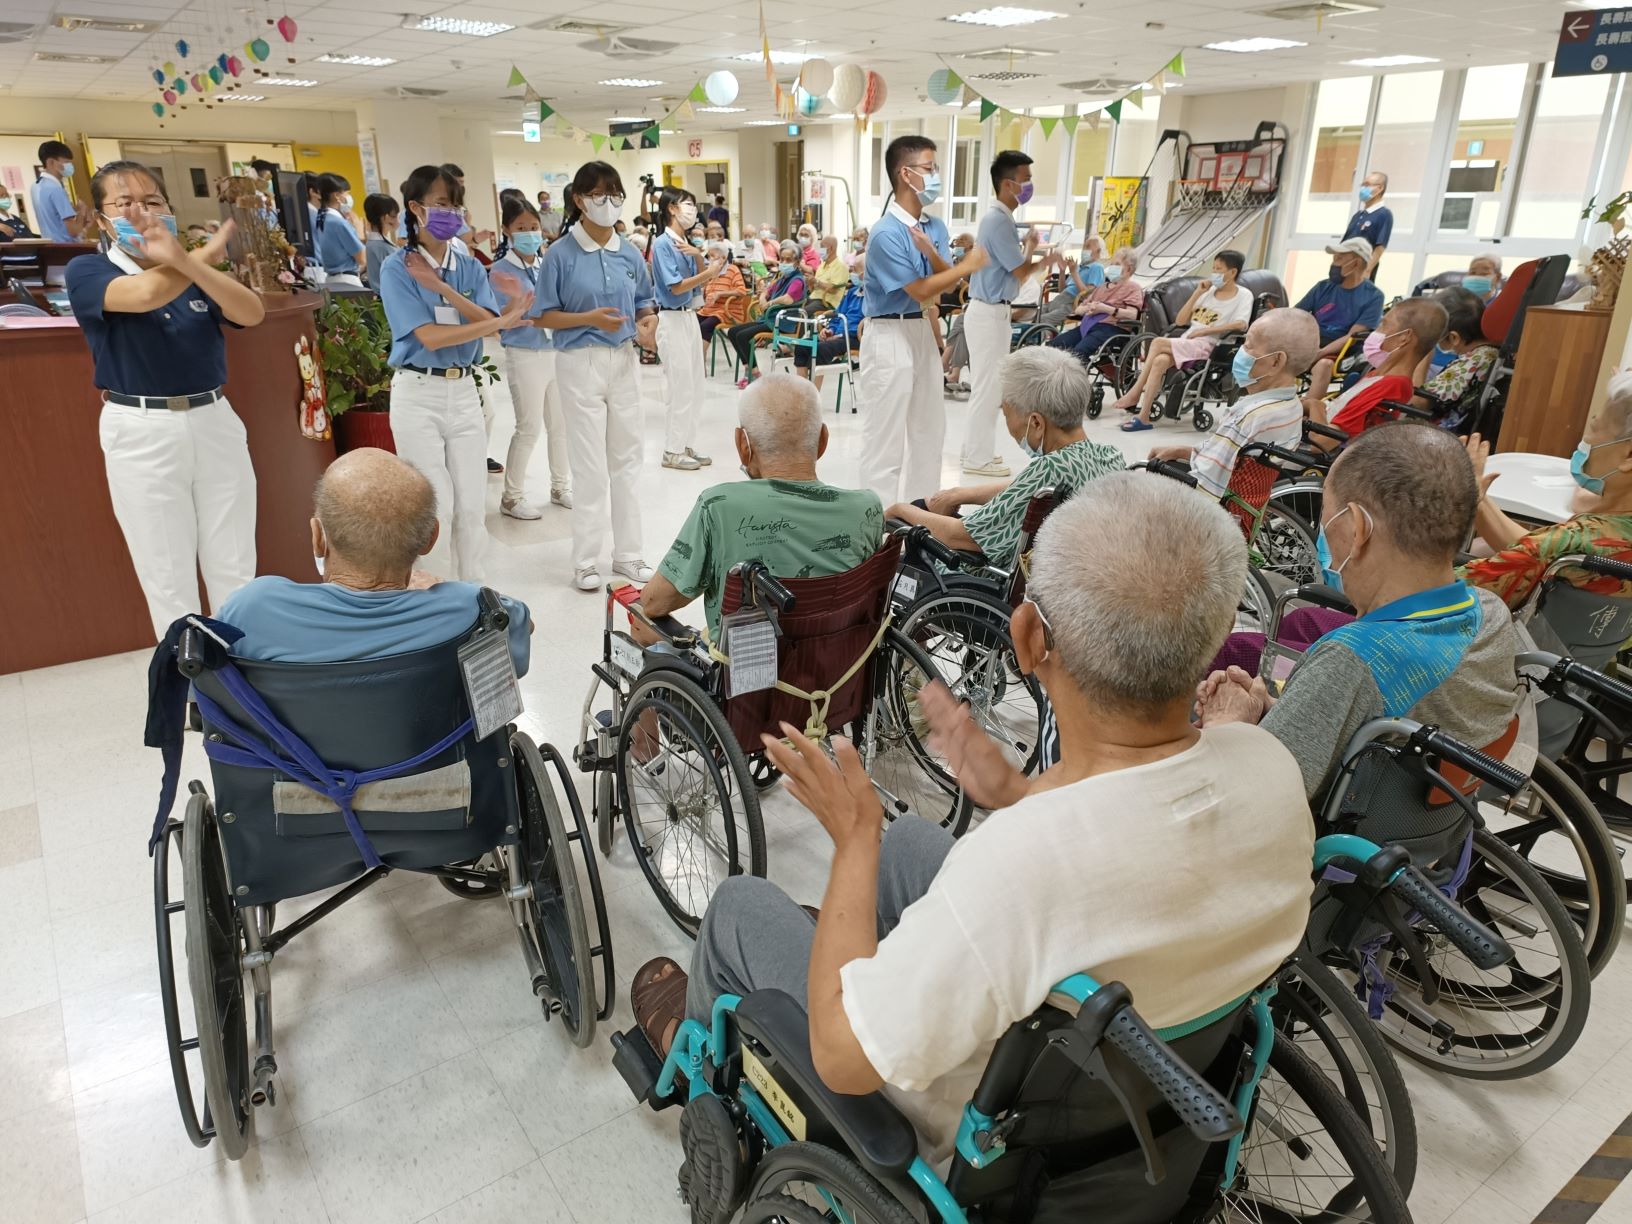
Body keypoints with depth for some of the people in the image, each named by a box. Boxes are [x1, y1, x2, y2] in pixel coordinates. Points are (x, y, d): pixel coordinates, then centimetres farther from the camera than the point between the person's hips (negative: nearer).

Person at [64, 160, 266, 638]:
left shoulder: (199, 273, 9)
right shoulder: (87, 271, -1)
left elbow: (252, 313, -10)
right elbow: (143, 295, -23)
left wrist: (184, 260, -24)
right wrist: (211, 251, -8)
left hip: (215, 422, 3)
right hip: (141, 433, -3)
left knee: (235, 569, 7)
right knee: (167, 578, 4)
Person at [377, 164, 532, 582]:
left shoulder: (469, 267, 8)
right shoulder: (397, 267, -7)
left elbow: (489, 325, -5)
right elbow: (429, 336, -17)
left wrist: (443, 289, -17)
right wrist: (504, 320, -15)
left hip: (464, 390, 4)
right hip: (418, 394, -4)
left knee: (472, 504, 6)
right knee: (435, 507, -2)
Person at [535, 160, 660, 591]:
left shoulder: (630, 254, 5)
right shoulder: (562, 253, -7)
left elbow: (644, 305, 13)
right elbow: (547, 316, -6)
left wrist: (647, 323, -9)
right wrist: (589, 319, -21)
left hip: (623, 360, 5)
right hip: (581, 362, -5)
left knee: (626, 458, 11)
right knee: (590, 465, -1)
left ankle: (627, 553, 23)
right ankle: (585, 561, 12)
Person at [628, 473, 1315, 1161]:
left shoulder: (1016, 863, -44)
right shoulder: (1271, 769, -24)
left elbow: (840, 1059, -30)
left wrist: (854, 838, -21)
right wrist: (1018, 795, -1)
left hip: (966, 1136, -5)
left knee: (739, 902, 14)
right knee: (910, 837, 22)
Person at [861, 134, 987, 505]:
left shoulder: (936, 226, 6)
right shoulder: (886, 233, -18)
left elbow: (946, 284, 2)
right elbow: (921, 291, -17)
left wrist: (931, 253, -16)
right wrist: (968, 266, -8)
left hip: (923, 331, 9)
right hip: (890, 336, -9)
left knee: (928, 426, 16)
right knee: (886, 431, -2)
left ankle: (923, 507, 29)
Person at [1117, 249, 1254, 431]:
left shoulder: (1244, 295, 6)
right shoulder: (1209, 290, 21)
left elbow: (1241, 324, -13)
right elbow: (1180, 321, 16)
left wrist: (1204, 331, -14)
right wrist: (1197, 294, 7)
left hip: (1206, 346, -5)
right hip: (1185, 342, 5)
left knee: (1158, 342, -27)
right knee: (1159, 361, -30)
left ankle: (1135, 393, -21)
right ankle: (1144, 417, -33)